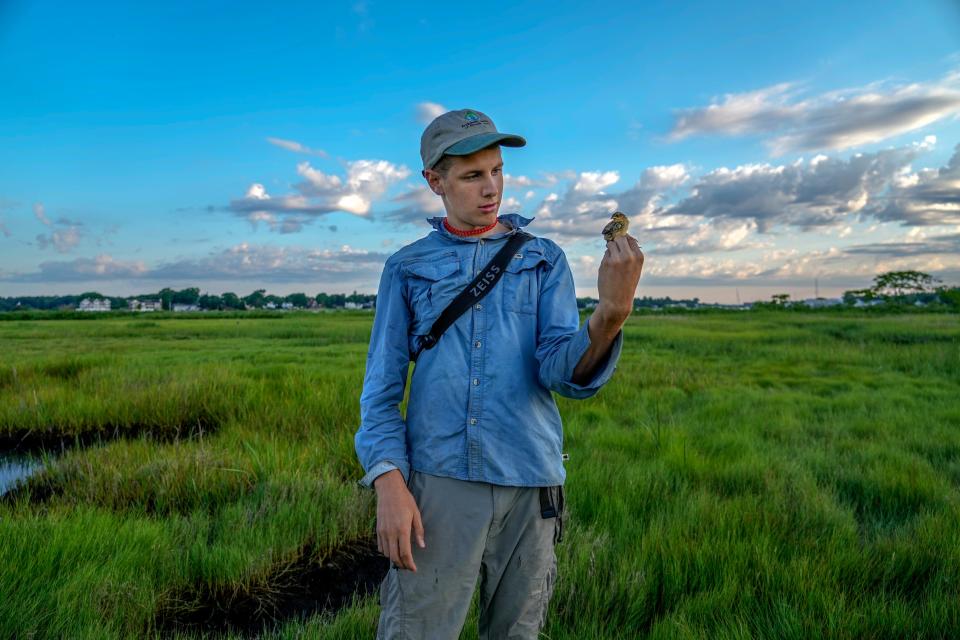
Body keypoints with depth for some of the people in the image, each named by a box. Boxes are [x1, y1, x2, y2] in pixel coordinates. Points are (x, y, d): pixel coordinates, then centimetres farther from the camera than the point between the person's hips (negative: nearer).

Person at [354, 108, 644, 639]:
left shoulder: (545, 260, 7)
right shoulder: (407, 268, 7)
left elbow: (563, 372, -6)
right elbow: (382, 385, 4)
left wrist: (611, 314, -27)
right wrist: (389, 482, -10)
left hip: (531, 483, 2)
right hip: (438, 480, -1)